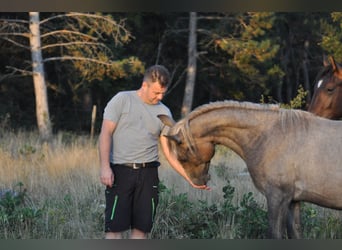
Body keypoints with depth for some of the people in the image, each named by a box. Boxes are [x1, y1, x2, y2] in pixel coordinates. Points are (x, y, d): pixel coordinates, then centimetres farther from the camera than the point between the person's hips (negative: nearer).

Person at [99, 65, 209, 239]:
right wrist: (105, 166, -16)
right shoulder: (122, 100, 1)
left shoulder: (164, 112, 11)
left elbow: (170, 153, 11)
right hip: (120, 170, -4)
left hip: (147, 173, 4)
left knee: (141, 228, 2)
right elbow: (105, 133, -4)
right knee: (115, 226, -8)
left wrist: (190, 179, 1)